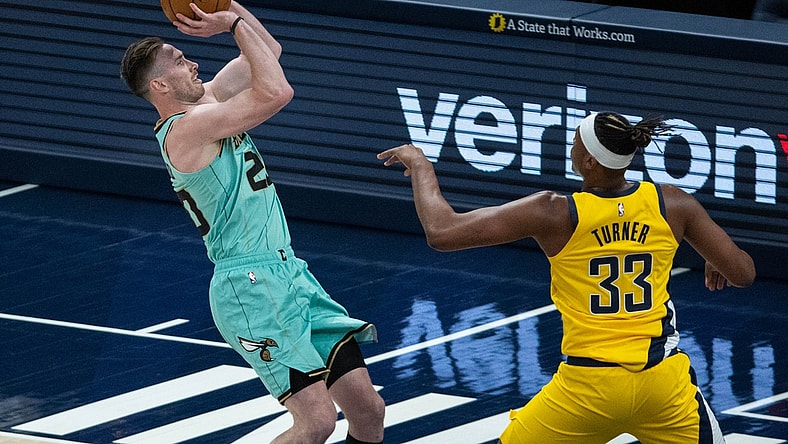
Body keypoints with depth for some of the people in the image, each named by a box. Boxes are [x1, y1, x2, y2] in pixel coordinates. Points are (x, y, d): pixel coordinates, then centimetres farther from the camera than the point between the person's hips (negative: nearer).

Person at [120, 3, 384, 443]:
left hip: (290, 274, 10)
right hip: (253, 286, -10)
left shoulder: (208, 98, 14)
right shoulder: (187, 127, -14)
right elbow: (276, 92, -22)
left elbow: (269, 50, 24)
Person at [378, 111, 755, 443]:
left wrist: (420, 164, 7)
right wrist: (717, 264, 29)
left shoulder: (555, 213, -10)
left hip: (589, 385, -2)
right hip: (663, 382, 2)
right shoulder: (671, 205, -3)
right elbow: (742, 273, 4)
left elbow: (441, 232, -10)